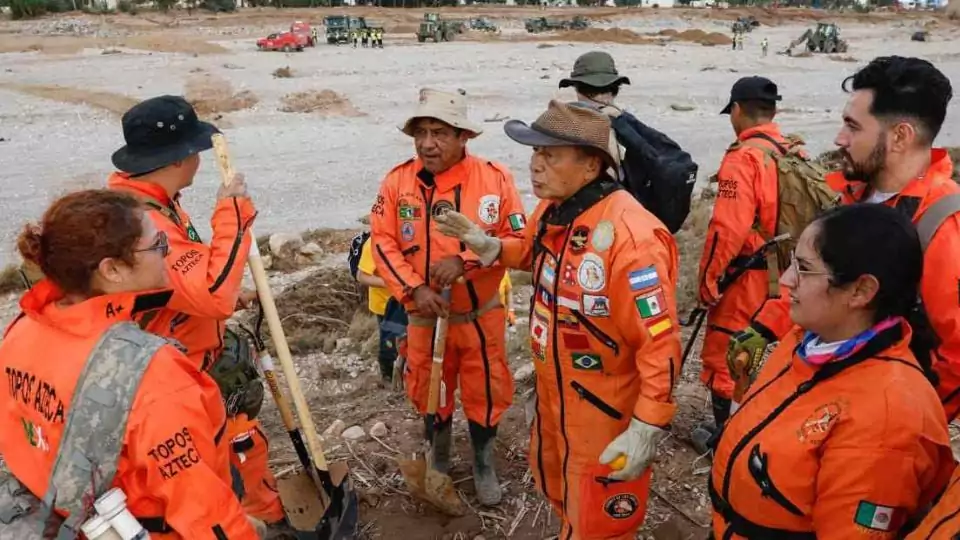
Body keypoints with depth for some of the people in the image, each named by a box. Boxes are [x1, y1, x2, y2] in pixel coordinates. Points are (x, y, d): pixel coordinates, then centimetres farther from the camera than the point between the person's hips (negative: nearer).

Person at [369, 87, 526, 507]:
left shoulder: (494, 178, -14)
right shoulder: (398, 181, -8)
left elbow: (518, 239, -13)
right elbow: (383, 243, -7)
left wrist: (464, 261, -24)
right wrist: (415, 289, -19)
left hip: (481, 315, -1)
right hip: (424, 316, 2)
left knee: (486, 392, 13)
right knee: (429, 392, 19)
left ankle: (483, 463, 39)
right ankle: (438, 456, 47)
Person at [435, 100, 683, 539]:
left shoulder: (630, 235, -31)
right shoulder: (552, 210, -4)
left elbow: (660, 341, -30)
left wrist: (647, 428, -29)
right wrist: (489, 247, 1)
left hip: (607, 408, -8)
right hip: (553, 393, 8)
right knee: (554, 483, 31)